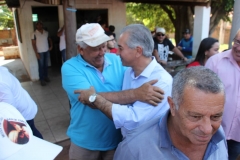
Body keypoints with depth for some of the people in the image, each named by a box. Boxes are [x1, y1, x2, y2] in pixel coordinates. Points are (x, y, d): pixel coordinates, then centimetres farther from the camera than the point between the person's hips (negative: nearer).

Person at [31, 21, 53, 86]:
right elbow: (33, 44, -10)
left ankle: (46, 76, 27)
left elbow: (49, 39, 19)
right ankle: (41, 79, 9)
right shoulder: (34, 34, -10)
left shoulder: (46, 32, 4)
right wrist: (36, 53, -15)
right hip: (40, 52, -4)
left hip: (46, 51, 4)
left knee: (46, 65, 13)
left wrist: (51, 45, 3)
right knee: (41, 66, 1)